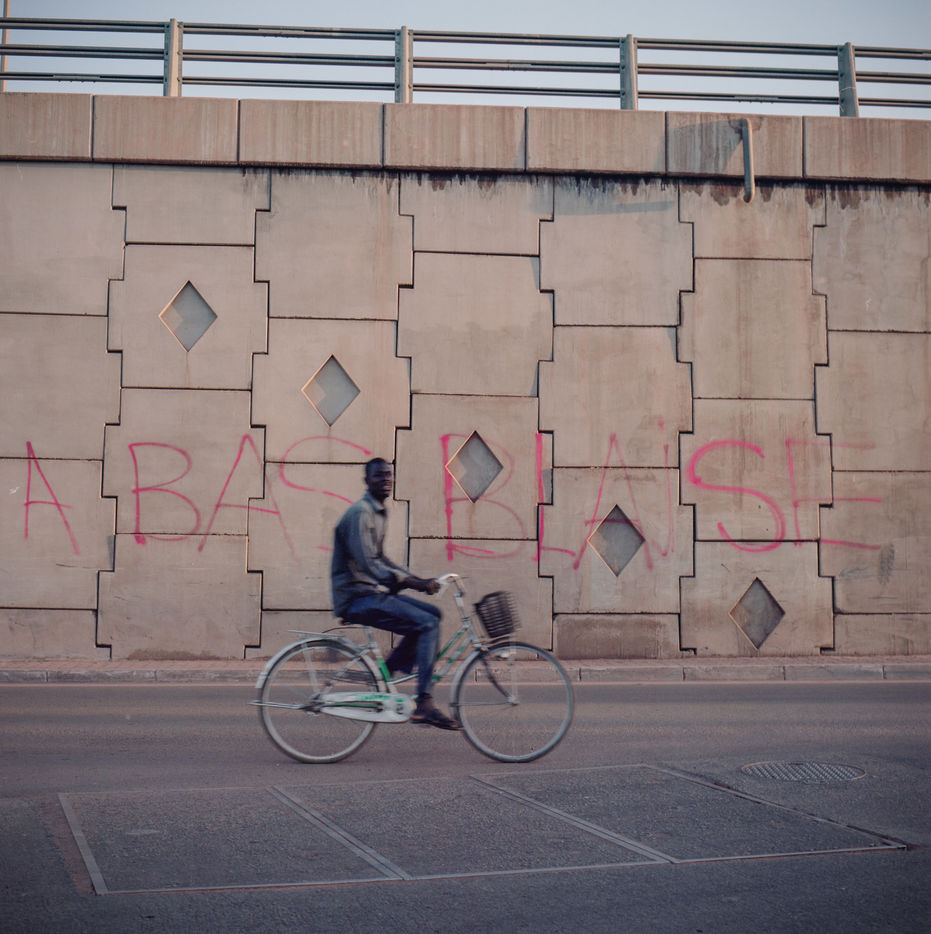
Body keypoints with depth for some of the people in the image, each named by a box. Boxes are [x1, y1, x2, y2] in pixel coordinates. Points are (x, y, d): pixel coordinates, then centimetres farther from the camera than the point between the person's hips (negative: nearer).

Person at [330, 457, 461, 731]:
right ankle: (424, 705, -18)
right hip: (357, 597, -10)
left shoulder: (380, 512, 17)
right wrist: (413, 582, -25)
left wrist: (418, 580, 15)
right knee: (428, 624, -18)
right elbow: (368, 564, -23)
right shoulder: (359, 513, -14)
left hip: (373, 592, 10)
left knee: (432, 614, 7)